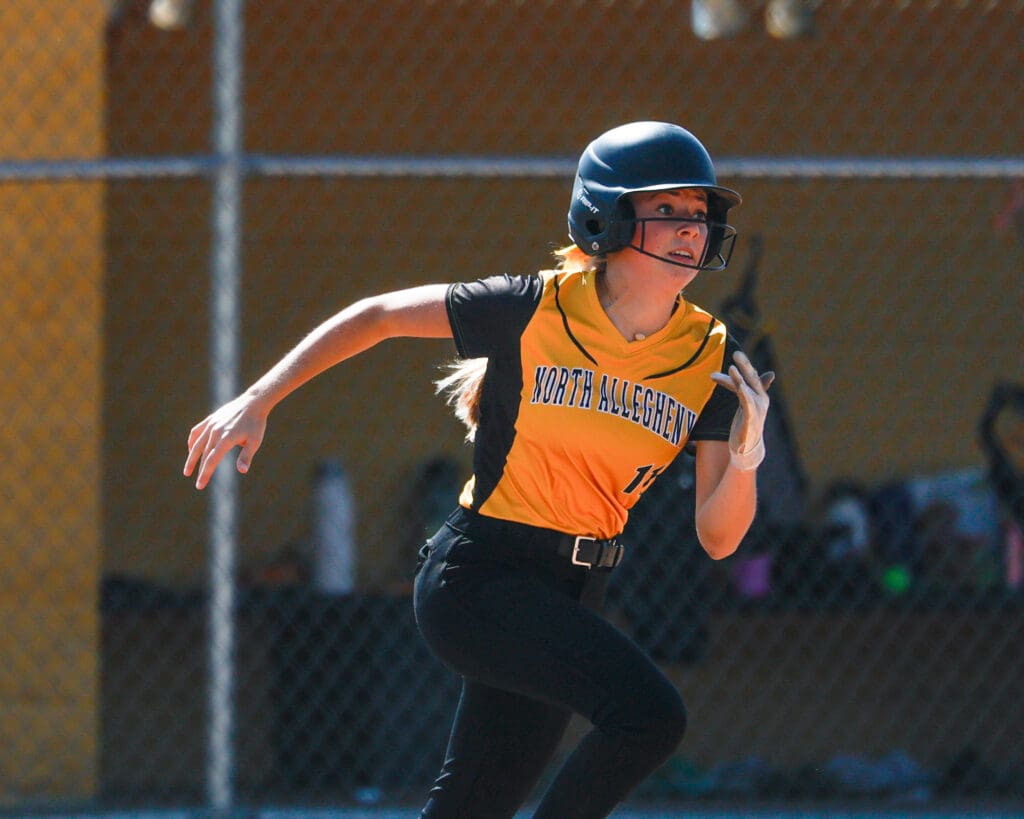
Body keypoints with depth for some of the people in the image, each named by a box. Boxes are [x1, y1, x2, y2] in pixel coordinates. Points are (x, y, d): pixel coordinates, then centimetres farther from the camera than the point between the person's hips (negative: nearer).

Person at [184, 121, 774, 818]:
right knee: (650, 714, -24)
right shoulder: (536, 309, -13)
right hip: (478, 578, -6)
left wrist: (744, 463, -24)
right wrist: (258, 402, -3)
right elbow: (378, 316, 0)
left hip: (570, 598, 6)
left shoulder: (711, 361, -2)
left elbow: (718, 539, -3)